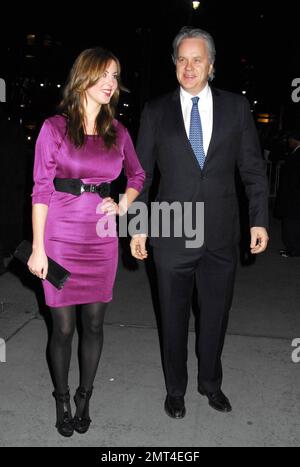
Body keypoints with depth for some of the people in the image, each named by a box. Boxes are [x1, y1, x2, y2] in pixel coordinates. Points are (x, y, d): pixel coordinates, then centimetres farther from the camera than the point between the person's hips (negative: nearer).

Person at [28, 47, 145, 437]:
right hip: (62, 237, -3)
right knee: (63, 326, 5)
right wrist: (38, 248, -8)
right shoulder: (55, 127, -4)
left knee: (94, 323, 10)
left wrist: (122, 206, 3)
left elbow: (138, 175, 21)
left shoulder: (118, 132, 6)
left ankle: (84, 397, 30)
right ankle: (62, 400, 28)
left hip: (102, 237, 3)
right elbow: (41, 190, -5)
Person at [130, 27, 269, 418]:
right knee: (173, 318, 13)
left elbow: (253, 168, 5)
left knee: (216, 316, 15)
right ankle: (175, 388, 34)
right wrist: (138, 227, -2)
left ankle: (211, 382, 39)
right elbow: (141, 173, 2)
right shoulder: (156, 111, 1)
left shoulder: (236, 107, 3)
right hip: (172, 235, -1)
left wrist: (259, 220, 0)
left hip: (221, 236, 1)